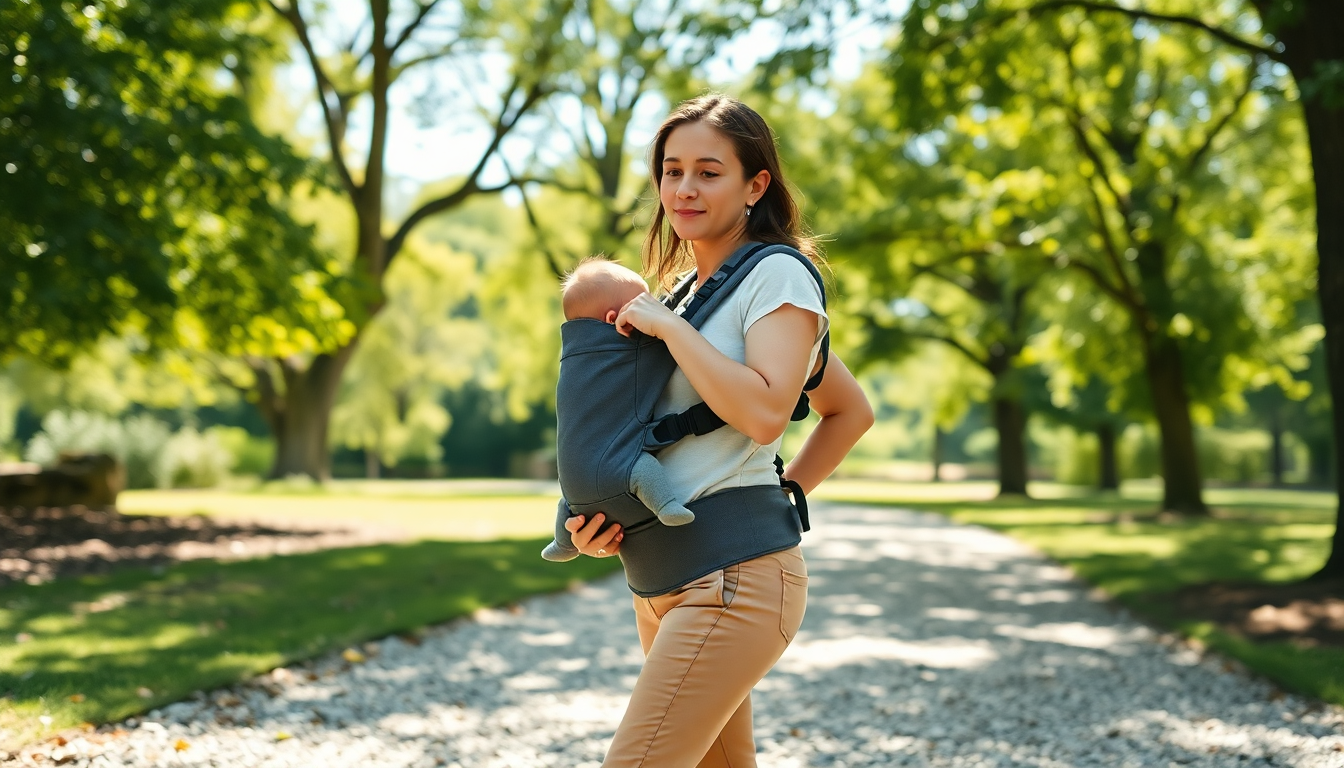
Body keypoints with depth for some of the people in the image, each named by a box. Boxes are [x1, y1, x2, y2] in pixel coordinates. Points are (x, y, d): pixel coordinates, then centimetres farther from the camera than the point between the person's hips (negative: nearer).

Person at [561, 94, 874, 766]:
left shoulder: (779, 275, -7)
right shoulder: (679, 291, 18)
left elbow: (764, 413, -23)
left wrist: (667, 326, -12)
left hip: (733, 575, -9)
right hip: (660, 578, 9)